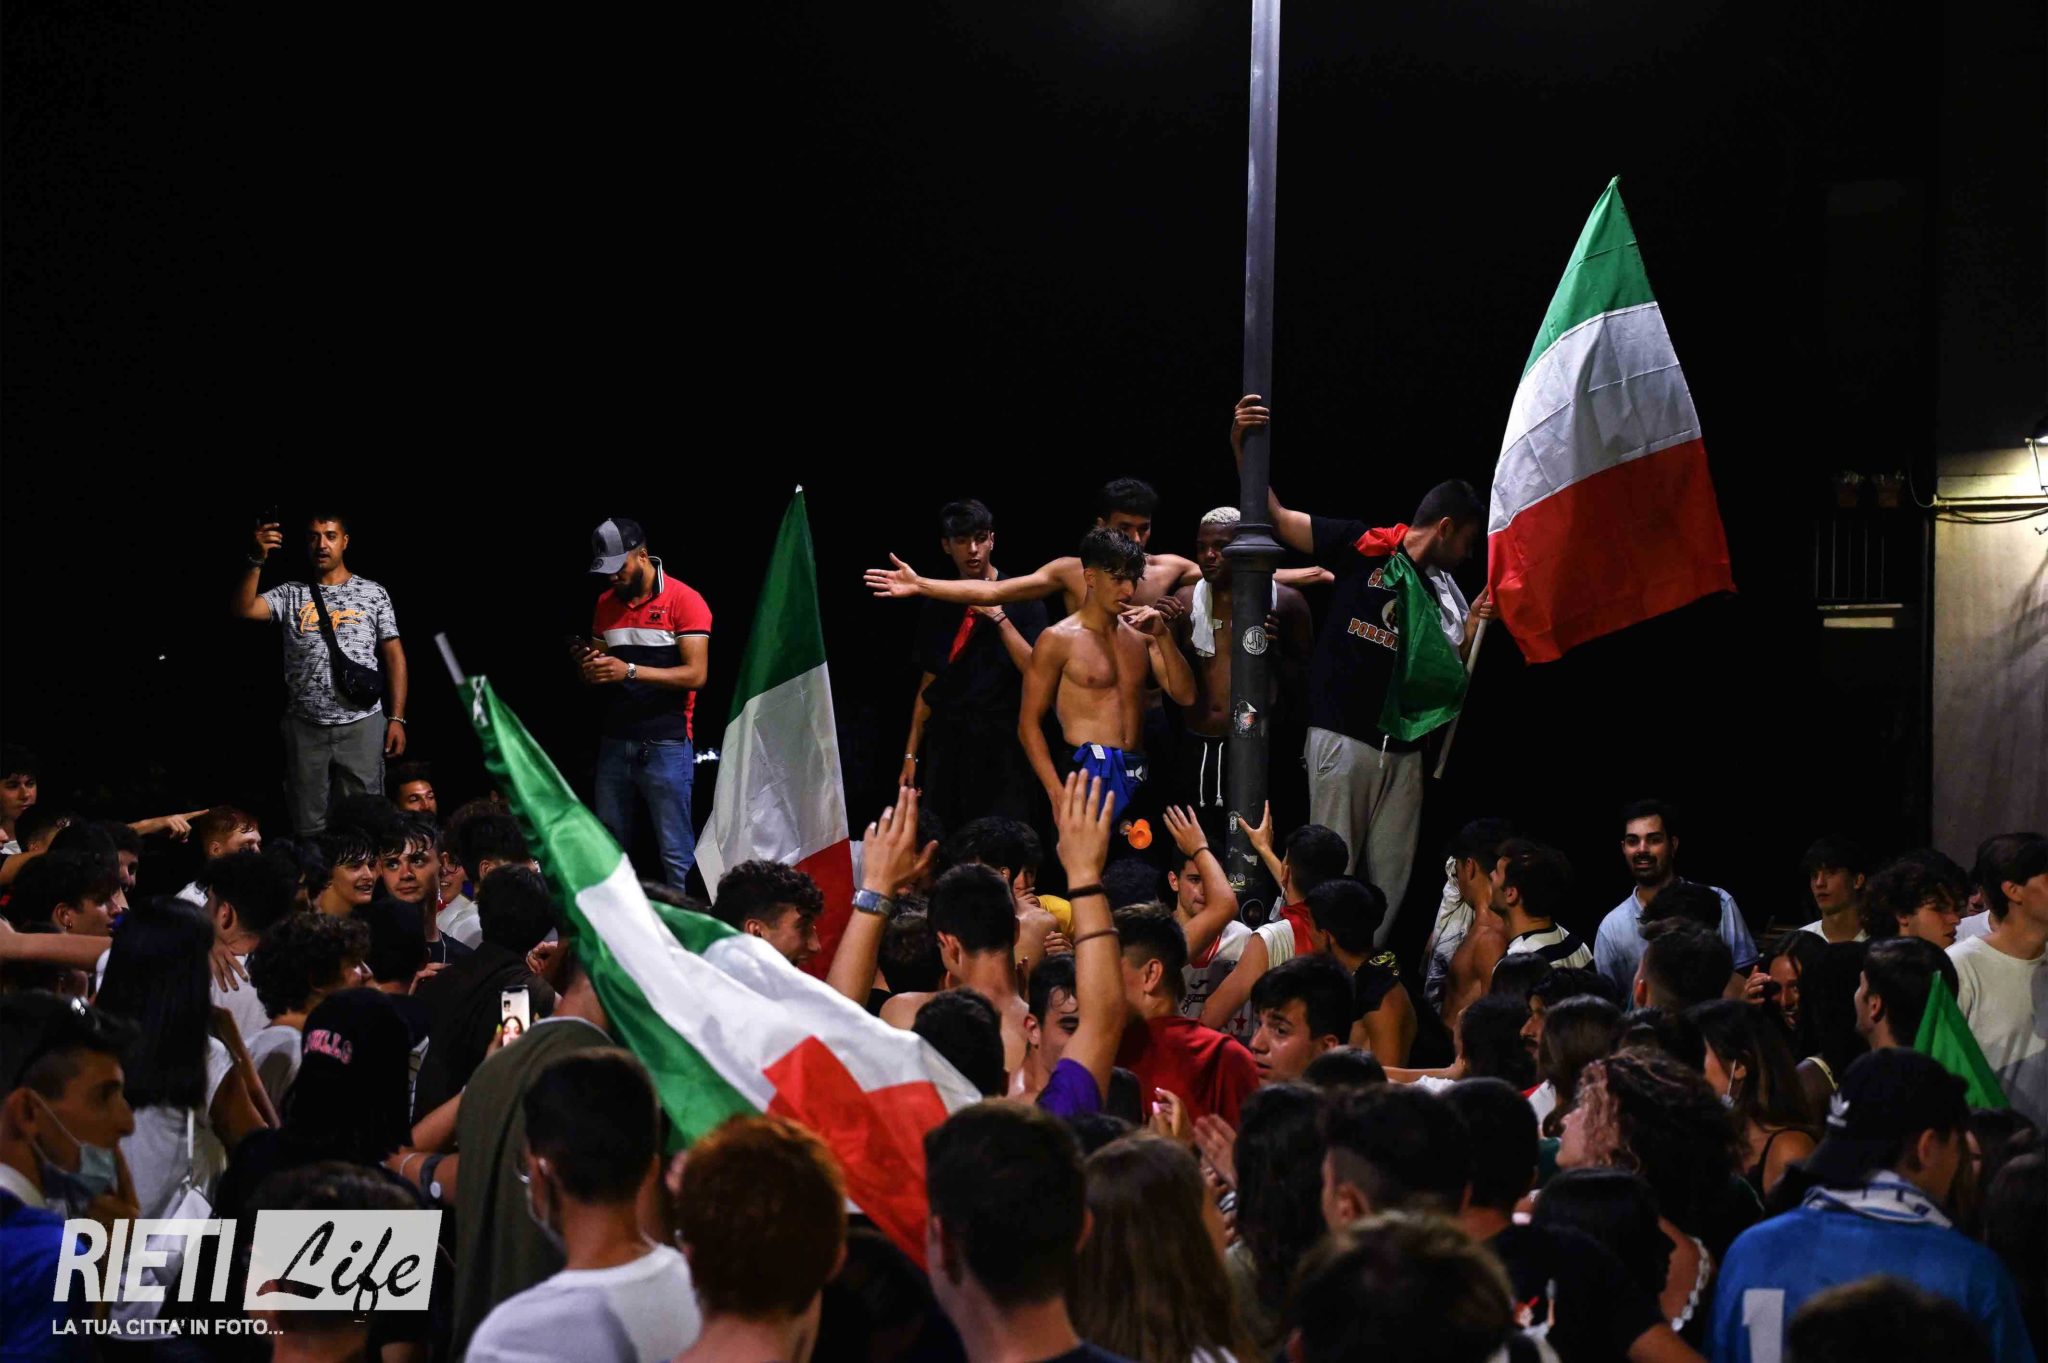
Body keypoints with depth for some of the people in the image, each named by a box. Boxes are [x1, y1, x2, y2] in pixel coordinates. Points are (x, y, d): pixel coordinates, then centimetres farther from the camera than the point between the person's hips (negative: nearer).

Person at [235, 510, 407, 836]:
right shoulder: (290, 595, 8)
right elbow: (243, 609, -8)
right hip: (305, 727, 1)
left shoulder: (372, 594, 6)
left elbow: (393, 655, 5)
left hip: (362, 725, -1)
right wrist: (257, 561, -23)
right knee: (308, 825, 5)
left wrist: (396, 719, -3)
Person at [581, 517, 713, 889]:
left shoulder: (683, 600, -7)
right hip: (615, 743, 6)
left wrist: (631, 671, -23)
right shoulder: (606, 605, 13)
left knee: (676, 854, -6)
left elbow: (695, 674, -14)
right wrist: (589, 667, -6)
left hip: (665, 744, -6)